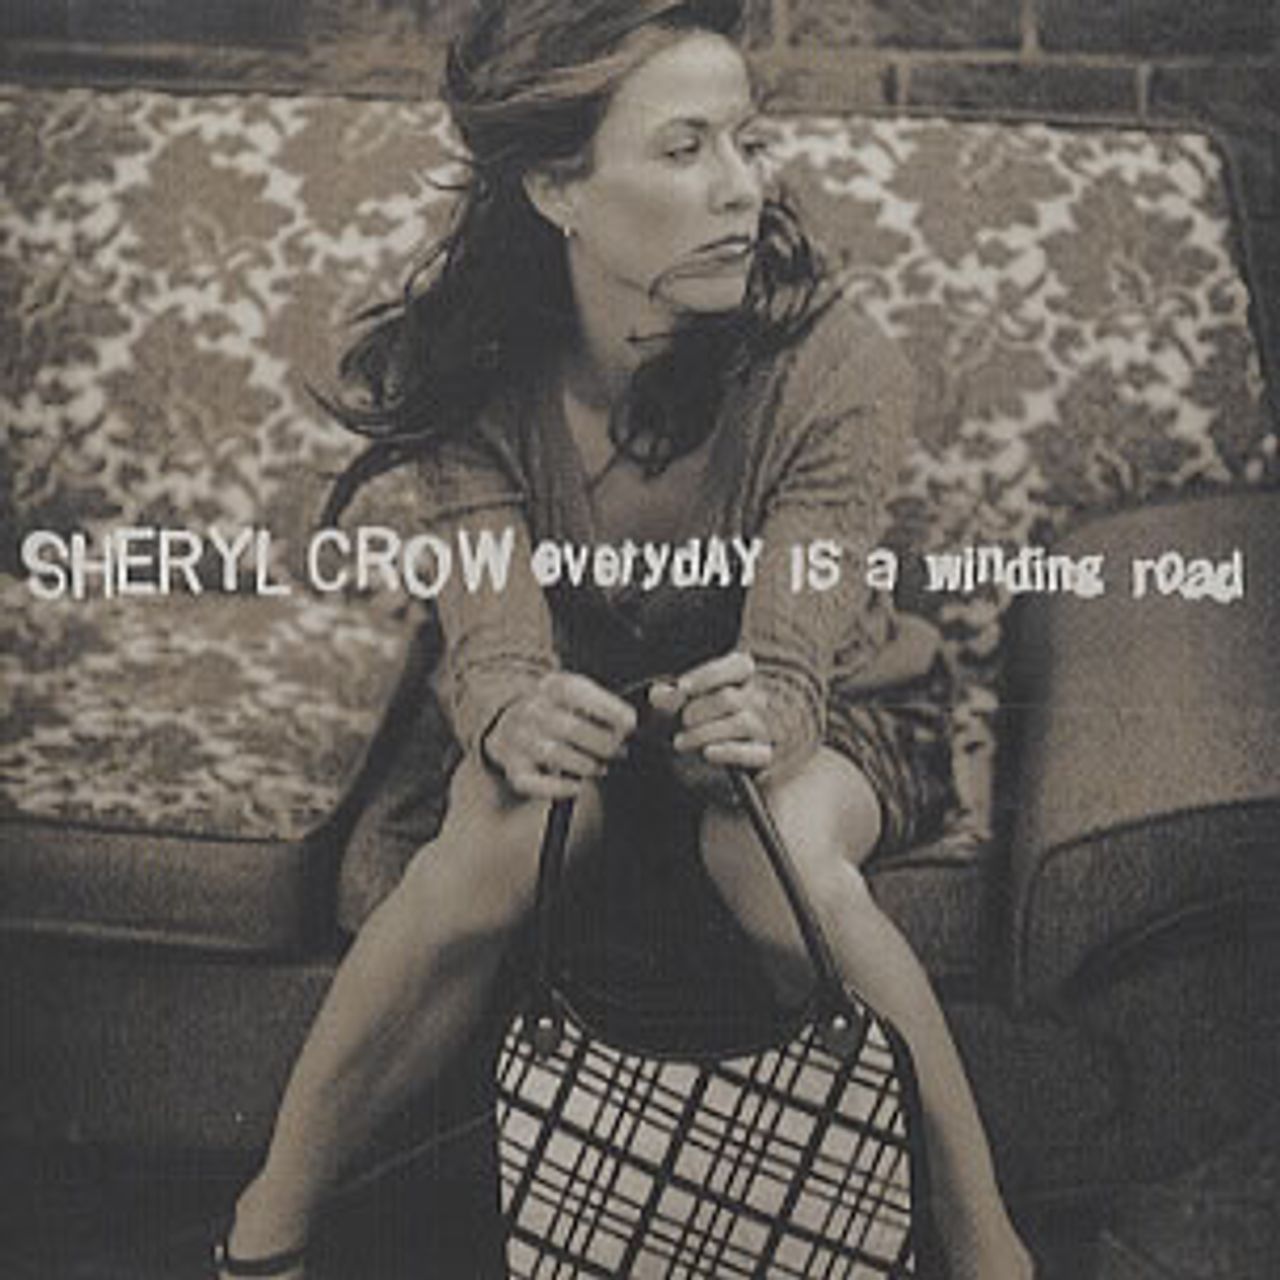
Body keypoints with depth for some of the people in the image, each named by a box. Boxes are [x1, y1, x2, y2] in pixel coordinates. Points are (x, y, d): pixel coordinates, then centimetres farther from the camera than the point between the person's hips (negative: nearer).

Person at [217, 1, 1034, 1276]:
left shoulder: (834, 367, -25)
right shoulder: (473, 362, -20)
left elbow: (792, 657, -30)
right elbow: (493, 630, -26)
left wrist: (760, 716, -54)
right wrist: (515, 715, -50)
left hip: (806, 711, -1)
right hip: (576, 699, 1)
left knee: (777, 849, -36)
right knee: (509, 829, -33)